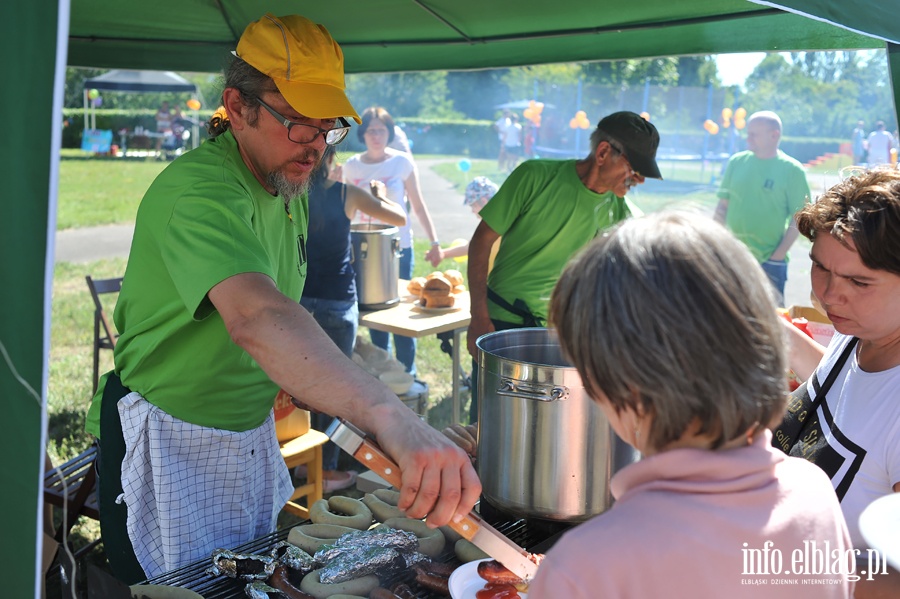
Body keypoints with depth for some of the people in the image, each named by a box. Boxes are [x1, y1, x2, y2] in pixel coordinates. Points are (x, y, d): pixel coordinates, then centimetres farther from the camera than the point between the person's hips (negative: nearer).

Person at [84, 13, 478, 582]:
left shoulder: (289, 185, 2)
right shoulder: (198, 190, -29)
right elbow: (257, 318, -49)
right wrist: (393, 419, -61)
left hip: (252, 432, 8)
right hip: (174, 446, -8)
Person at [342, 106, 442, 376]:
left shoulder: (403, 162, -4)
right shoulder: (351, 166, 3)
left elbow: (418, 206, -1)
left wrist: (434, 241, -7)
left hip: (398, 247, -2)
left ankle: (407, 372, 13)